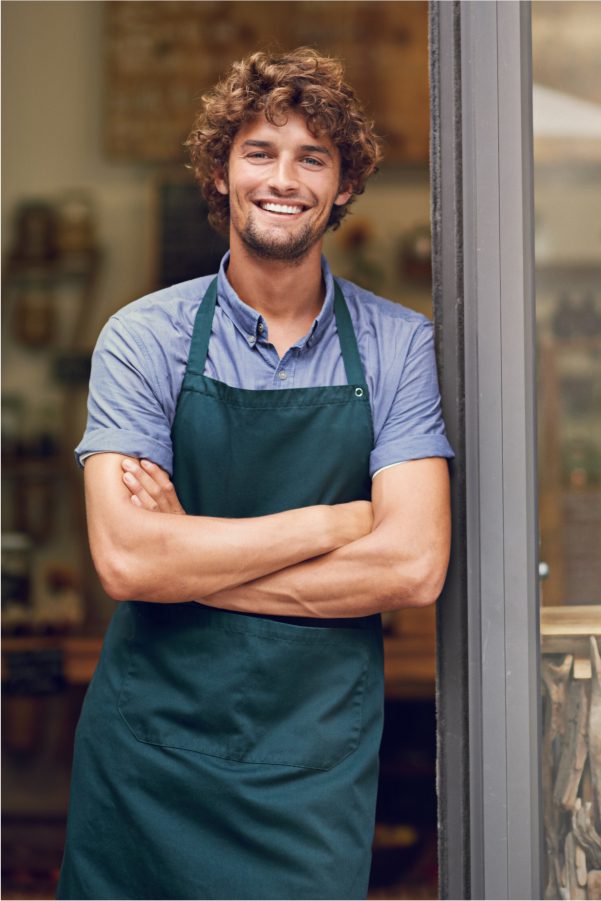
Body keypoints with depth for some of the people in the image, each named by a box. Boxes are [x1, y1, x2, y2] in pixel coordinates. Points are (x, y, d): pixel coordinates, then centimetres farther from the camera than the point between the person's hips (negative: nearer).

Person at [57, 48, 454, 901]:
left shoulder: (399, 346, -1)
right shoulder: (142, 338, -3)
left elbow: (413, 566, -12)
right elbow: (124, 557, -15)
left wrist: (190, 553, -14)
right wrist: (338, 521, -13)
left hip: (316, 762, 0)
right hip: (148, 744, 0)